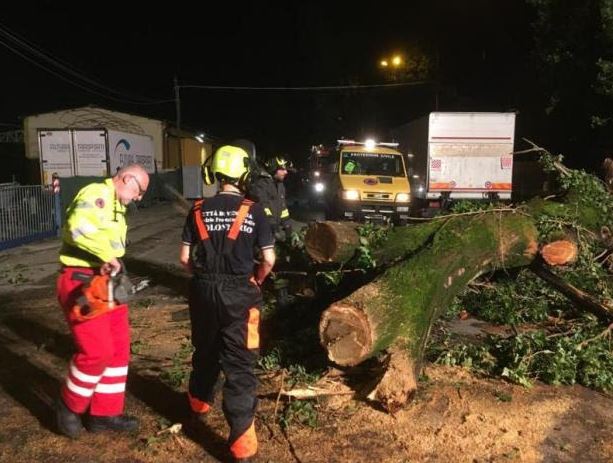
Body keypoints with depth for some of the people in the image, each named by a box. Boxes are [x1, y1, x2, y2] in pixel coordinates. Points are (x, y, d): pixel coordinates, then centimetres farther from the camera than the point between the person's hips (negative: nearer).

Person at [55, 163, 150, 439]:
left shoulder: (117, 208, 20)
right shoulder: (97, 194, -13)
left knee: (119, 348, 10)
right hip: (81, 282, -10)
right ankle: (69, 406, 18)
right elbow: (79, 227, -31)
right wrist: (107, 255, -24)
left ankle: (104, 414, 22)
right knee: (96, 351, -8)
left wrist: (111, 264, -6)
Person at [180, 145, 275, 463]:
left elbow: (185, 258, 2)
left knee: (205, 352, 24)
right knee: (239, 365, 2)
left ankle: (199, 404, 49)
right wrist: (255, 282, 12)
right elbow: (269, 259, -7)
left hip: (204, 291, 3)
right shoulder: (253, 210, -6)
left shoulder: (199, 210, 1)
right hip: (239, 294, -3)